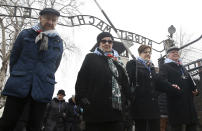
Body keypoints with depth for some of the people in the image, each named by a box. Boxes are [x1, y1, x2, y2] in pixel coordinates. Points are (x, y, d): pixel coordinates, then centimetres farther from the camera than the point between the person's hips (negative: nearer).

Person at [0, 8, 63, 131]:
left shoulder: (58, 42, 8)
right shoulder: (25, 34, 6)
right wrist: (16, 77, 13)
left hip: (42, 89, 1)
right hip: (18, 86, 0)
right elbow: (13, 56, 11)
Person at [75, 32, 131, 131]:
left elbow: (125, 83, 20)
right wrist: (82, 99, -11)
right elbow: (81, 80, -1)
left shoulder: (115, 60, 20)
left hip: (116, 110, 4)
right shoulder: (91, 58, 7)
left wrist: (125, 100, 9)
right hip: (96, 110, -4)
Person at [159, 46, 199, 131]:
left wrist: (195, 89, 10)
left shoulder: (182, 67, 27)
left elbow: (190, 80, 29)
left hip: (189, 101, 7)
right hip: (176, 101, -7)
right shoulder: (164, 67, 4)